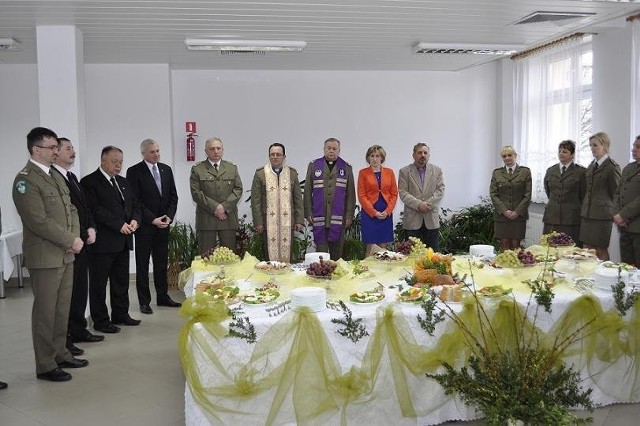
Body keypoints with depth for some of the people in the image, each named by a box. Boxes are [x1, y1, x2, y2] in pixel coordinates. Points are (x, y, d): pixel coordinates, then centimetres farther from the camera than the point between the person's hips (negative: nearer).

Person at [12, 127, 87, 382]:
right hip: (44, 257, -8)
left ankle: (60, 354, 27)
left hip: (65, 255, 8)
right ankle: (45, 366, 12)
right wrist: (71, 241, -14)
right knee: (45, 311, 1)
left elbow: (70, 209, 15)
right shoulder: (25, 180, -13)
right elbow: (39, 221, -20)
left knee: (62, 309, 14)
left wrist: (75, 237, -2)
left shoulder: (55, 176, 14)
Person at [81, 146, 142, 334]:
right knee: (99, 283, 3)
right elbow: (95, 209, -17)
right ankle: (100, 321, 12)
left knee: (122, 280, 15)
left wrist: (134, 220, -5)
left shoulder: (123, 182, 17)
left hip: (123, 241, 7)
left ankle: (121, 315, 27)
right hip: (102, 241, -7)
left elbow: (134, 204, 16)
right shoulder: (89, 182, -7)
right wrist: (119, 224, -19)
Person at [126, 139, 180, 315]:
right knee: (142, 265, 5)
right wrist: (152, 219, -15)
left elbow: (173, 196, 10)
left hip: (163, 224, 5)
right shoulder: (134, 172, -7)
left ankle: (163, 297, 22)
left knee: (162, 263, 12)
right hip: (144, 226, -5)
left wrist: (169, 216, -5)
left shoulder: (166, 169, 9)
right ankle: (144, 301, 13)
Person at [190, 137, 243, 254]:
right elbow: (196, 193, -4)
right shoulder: (197, 170, 5)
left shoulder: (232, 168, 13)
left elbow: (238, 189, 5)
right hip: (206, 218, -2)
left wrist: (225, 206, -8)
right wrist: (214, 207, -12)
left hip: (228, 217, 2)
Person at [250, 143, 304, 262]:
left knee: (287, 255, 4)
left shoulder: (292, 173, 8)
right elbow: (255, 200, 1)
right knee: (270, 254, 1)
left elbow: (298, 199, 9)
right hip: (268, 223, -1)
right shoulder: (260, 174, 2)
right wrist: (258, 222, -5)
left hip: (288, 222, 2)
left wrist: (299, 220, 3)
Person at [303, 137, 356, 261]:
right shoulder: (313, 166, 7)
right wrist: (308, 213, 0)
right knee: (321, 251, 0)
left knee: (337, 254, 5)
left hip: (338, 218, 0)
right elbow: (307, 192, 6)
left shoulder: (346, 168, 8)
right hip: (319, 218, 0)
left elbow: (350, 194, 6)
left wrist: (349, 215, 0)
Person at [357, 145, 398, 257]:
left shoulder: (389, 172, 8)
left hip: (386, 214, 3)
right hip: (369, 214, -3)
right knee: (371, 248, -5)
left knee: (383, 247, 5)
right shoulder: (363, 173, 1)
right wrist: (374, 212, -11)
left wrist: (387, 211, -6)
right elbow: (361, 195, -3)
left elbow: (394, 194, 7)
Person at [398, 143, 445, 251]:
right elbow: (403, 193, -4)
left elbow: (440, 189, 3)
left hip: (431, 219, 2)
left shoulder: (437, 170, 10)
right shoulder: (404, 171, 3)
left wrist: (429, 203, -12)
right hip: (413, 219, -2)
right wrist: (418, 204, -17)